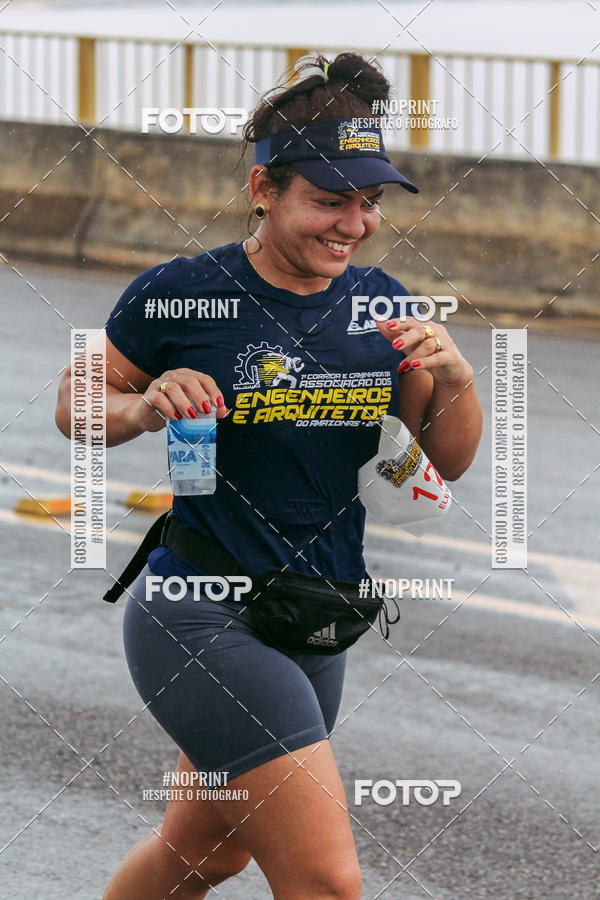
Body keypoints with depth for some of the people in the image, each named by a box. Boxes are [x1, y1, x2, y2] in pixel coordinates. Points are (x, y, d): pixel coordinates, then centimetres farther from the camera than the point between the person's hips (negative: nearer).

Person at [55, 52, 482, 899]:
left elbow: (450, 459, 7)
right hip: (204, 620, -7)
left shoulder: (383, 305, 3)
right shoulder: (182, 294, -11)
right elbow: (76, 403, 2)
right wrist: (147, 407, -19)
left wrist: (453, 374, -13)